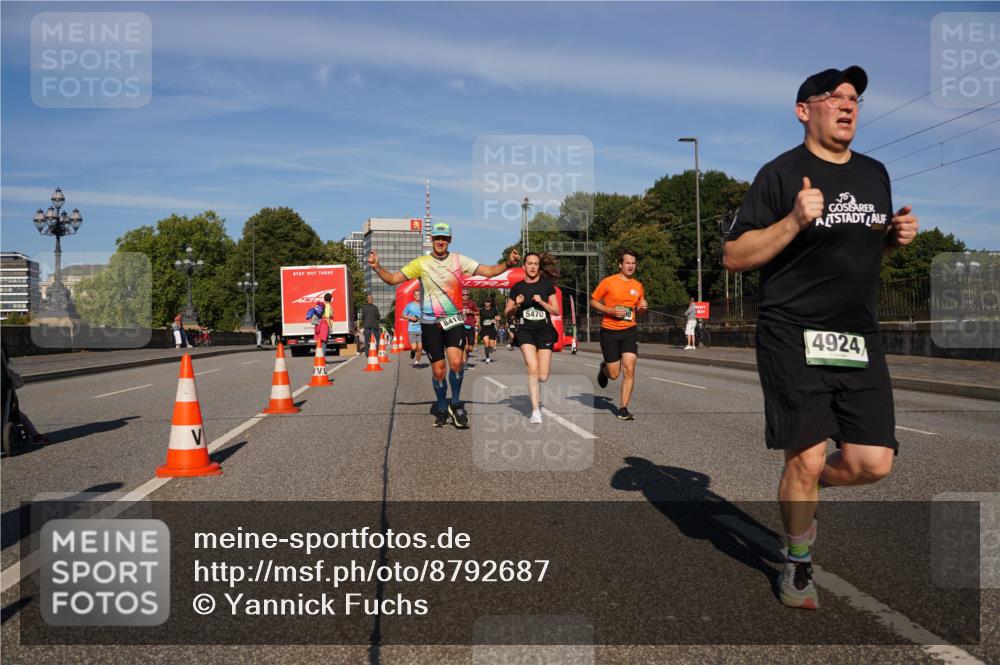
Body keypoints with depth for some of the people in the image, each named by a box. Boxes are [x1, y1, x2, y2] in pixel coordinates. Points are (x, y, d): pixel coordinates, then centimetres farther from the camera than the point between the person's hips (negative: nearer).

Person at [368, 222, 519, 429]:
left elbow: (489, 271, -1)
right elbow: (393, 278, 0)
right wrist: (377, 267, -17)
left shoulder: (459, 260, 1)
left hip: (454, 320, 0)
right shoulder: (421, 263, 0)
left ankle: (455, 404, 2)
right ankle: (442, 409, 25)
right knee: (438, 370, 3)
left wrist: (508, 262, -16)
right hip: (430, 323, 0)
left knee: (456, 362, -21)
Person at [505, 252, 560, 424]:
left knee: (543, 376, -3)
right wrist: (516, 305, -8)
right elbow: (507, 313, 12)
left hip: (545, 331, 0)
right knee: (533, 369, -19)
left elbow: (556, 311, 2)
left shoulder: (547, 284, 4)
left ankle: (533, 384, 35)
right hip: (525, 331, 0)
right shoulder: (517, 287, 6)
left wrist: (541, 302, -14)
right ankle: (536, 410, -10)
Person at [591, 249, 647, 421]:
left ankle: (623, 409, -1)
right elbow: (593, 301, 0)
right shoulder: (608, 282, -6)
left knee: (629, 369, -11)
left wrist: (642, 308, -4)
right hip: (609, 331, -3)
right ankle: (604, 369, 40)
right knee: (614, 374, 2)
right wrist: (611, 311, -14)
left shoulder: (638, 286, 8)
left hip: (629, 331, 3)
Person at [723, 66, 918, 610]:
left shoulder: (875, 173, 16)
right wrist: (794, 222, -21)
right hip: (793, 335, -6)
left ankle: (805, 489, 33)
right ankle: (797, 565, 20)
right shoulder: (781, 173, -4)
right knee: (806, 459, -4)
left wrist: (898, 235, 6)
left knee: (872, 462, 0)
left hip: (859, 336, 6)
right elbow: (733, 257, -9)